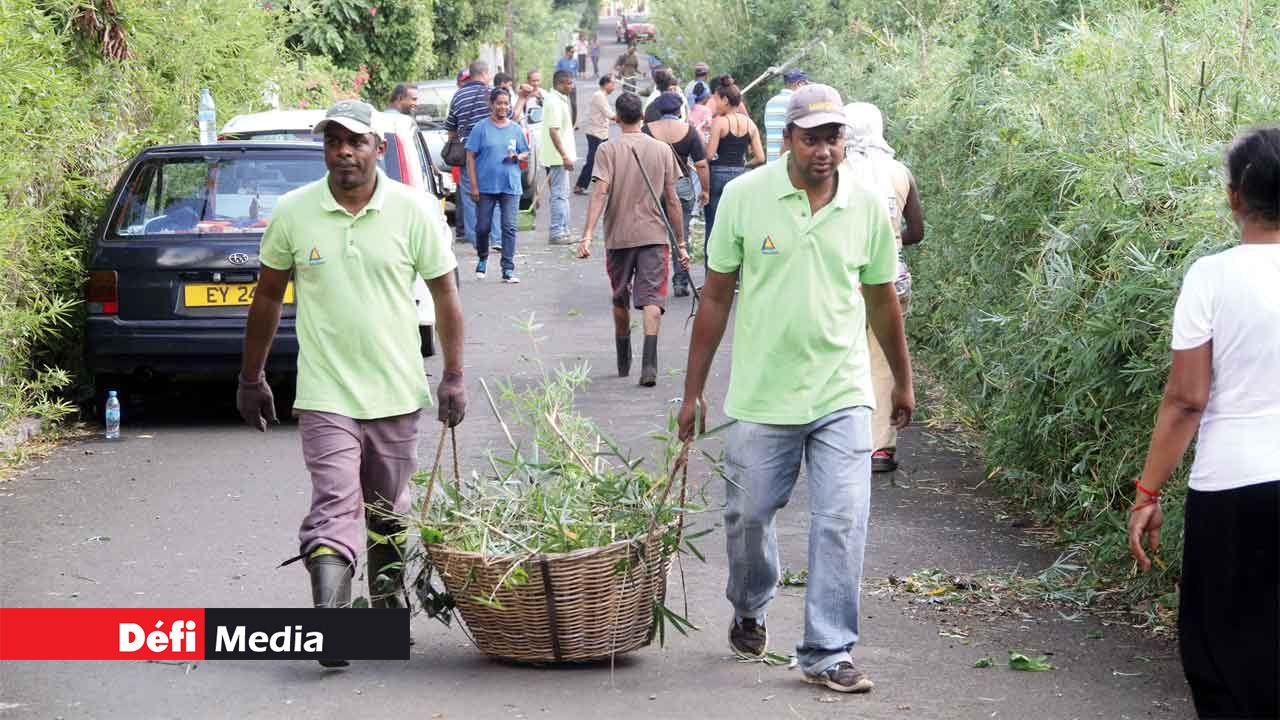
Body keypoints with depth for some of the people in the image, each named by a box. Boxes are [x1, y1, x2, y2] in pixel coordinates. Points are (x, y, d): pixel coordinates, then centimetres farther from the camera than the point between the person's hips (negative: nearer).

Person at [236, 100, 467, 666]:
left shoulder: (415, 212, -3)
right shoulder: (293, 213, -2)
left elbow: (444, 294, 5)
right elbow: (268, 295, 9)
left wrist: (453, 376, 2)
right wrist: (251, 377, 12)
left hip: (396, 394, 1)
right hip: (326, 396, -1)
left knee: (389, 514, 15)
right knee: (334, 508, -13)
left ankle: (389, 606, 33)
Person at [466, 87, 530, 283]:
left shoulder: (516, 129, 9)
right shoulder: (481, 128, -1)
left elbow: (526, 155, 16)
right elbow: (470, 157, -2)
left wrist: (518, 157, -9)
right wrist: (474, 186, -8)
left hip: (510, 186, 2)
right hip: (486, 186, -2)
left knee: (509, 227, -4)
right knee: (483, 227, 3)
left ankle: (508, 269, -2)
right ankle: (482, 259, 30)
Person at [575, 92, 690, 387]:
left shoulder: (608, 150, -2)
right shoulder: (662, 150, 5)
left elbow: (601, 193, -14)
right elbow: (672, 200, 6)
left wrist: (587, 235, -19)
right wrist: (680, 243, 11)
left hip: (618, 236, 0)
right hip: (655, 235, 0)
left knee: (620, 300, 15)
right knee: (652, 298, -6)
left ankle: (623, 363, 29)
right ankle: (649, 363, -23)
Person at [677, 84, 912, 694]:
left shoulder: (866, 208, 1)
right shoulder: (745, 197, -4)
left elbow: (881, 301, 14)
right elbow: (715, 297, 2)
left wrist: (903, 381, 22)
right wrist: (693, 391, 3)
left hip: (842, 396, 1)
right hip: (760, 395, 0)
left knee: (842, 523, -6)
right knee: (749, 516, 12)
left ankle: (828, 654, 2)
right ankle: (748, 613, 40)